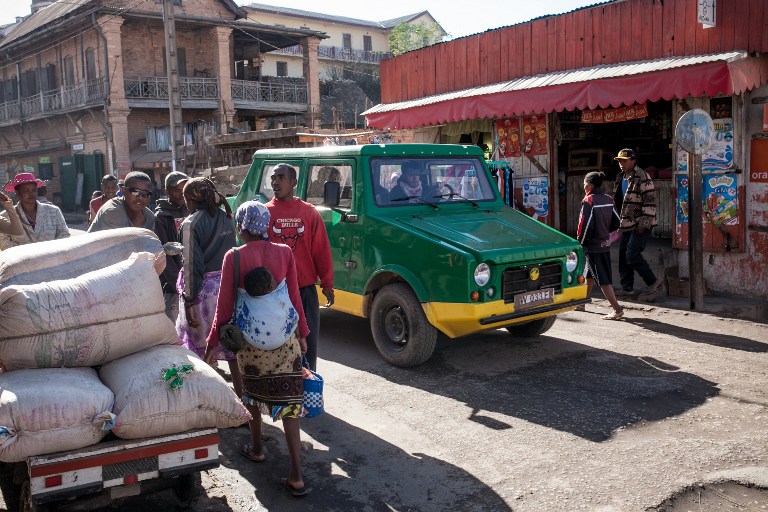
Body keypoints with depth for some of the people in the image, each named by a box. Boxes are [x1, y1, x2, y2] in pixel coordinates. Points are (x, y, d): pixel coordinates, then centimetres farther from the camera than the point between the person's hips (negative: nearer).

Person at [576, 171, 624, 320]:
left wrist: (579, 242, -6)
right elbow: (616, 223, 7)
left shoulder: (589, 201, -17)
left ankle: (617, 309, -6)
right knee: (590, 275, 22)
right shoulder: (608, 200, 4)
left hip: (593, 246, -8)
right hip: (605, 244, 8)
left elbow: (585, 225, -20)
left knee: (603, 279, -4)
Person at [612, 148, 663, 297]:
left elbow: (650, 201, -17)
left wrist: (644, 222, -20)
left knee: (632, 254, -13)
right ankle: (627, 287, 17)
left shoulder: (642, 177, -12)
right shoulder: (620, 178, 14)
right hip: (627, 224, 9)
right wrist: (619, 221, 20)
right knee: (623, 256, 9)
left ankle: (653, 281, 2)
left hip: (641, 225, -9)